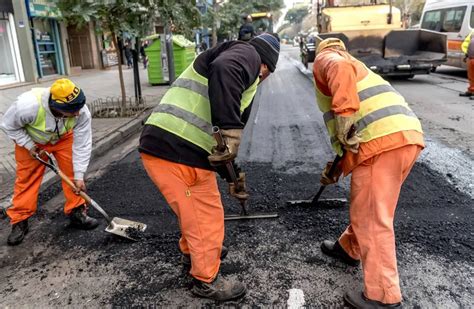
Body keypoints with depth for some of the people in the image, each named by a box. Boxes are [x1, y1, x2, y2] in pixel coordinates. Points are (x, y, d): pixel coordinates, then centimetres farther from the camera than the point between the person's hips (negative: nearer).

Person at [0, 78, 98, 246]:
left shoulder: (82, 112, -36)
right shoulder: (28, 105, -43)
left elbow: (82, 144, -26)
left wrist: (79, 175, -24)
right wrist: (29, 145, -24)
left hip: (63, 137, 2)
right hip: (30, 139, -1)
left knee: (72, 172, -9)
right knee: (26, 178, 1)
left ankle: (77, 212, 6)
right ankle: (19, 221, 14)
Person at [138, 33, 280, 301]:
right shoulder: (247, 54, 1)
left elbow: (215, 134, 31)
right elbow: (223, 71, -26)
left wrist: (232, 176, 36)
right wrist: (231, 130, -27)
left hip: (162, 146, 10)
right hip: (177, 153, -10)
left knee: (196, 210, 31)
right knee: (208, 217, 10)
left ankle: (192, 250, 55)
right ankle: (206, 281, 30)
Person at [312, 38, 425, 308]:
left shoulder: (325, 59, 13)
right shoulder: (356, 67, 36)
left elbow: (341, 69, -16)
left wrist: (344, 114, -20)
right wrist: (338, 167, 41)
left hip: (382, 140, -9)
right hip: (409, 134, 9)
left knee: (372, 220, -1)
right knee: (367, 208, 25)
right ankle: (349, 248, 44)